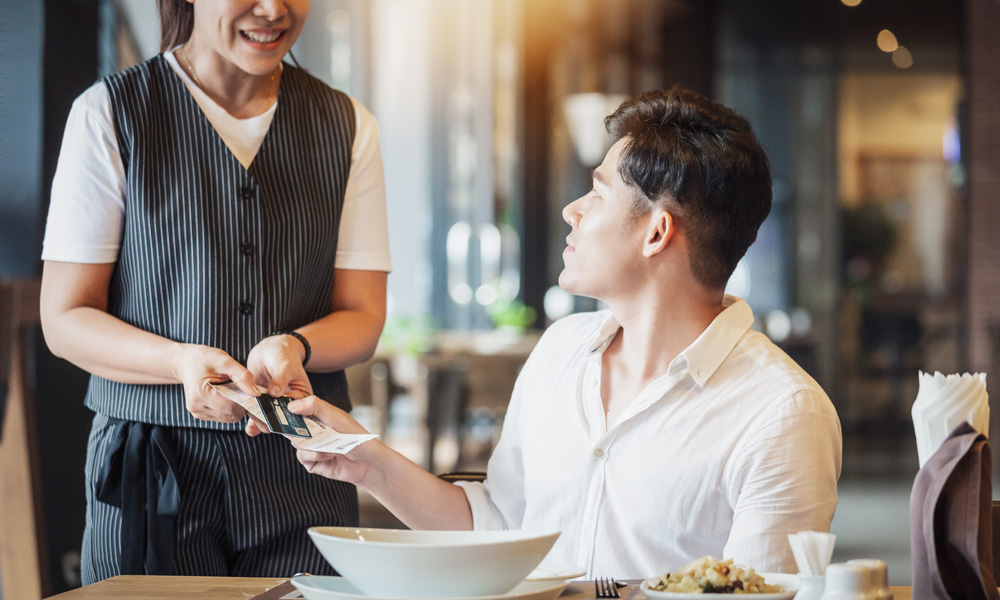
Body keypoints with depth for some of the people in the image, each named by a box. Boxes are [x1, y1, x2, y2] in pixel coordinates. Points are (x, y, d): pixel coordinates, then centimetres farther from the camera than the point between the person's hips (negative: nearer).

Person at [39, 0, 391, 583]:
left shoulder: (348, 126, 8)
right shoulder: (111, 113, -2)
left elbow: (363, 316, 7)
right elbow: (65, 319, -3)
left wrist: (293, 348, -16)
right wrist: (183, 361, -22)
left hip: (301, 475, 2)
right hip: (151, 470, -2)